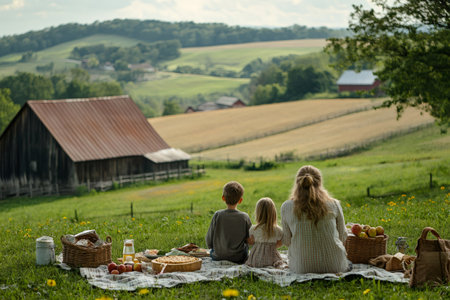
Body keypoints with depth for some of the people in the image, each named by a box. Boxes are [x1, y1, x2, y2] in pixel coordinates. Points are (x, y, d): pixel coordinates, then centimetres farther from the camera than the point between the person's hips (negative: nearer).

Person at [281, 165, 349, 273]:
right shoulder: (334, 205, -9)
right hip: (334, 265, -1)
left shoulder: (286, 207, -9)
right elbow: (342, 236, 4)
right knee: (348, 264, 36)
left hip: (301, 267, 1)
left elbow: (286, 241, 0)